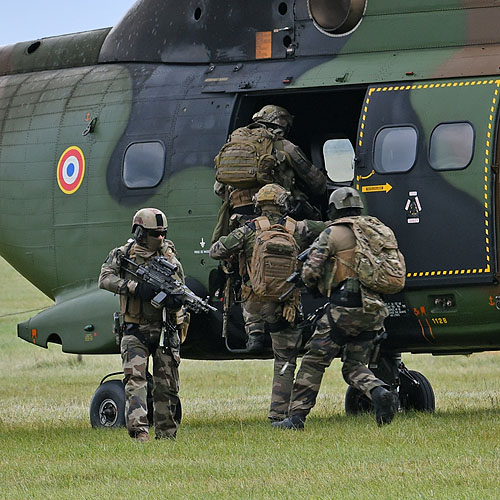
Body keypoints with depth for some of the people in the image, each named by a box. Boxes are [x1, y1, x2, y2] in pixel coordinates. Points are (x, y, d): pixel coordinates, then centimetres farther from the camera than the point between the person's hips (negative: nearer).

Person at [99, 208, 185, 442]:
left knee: (167, 384, 6)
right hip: (136, 330, -3)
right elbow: (105, 279, -13)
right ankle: (139, 430, -23)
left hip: (165, 329, 3)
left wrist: (175, 298, -18)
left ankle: (166, 433, 16)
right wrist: (134, 288, -26)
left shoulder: (169, 258, 7)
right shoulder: (123, 255, 1)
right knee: (135, 379, -16)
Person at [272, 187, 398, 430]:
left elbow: (311, 271, -6)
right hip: (373, 311, 6)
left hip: (344, 309, -6)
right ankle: (379, 392, -15)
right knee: (354, 366, 13)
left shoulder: (332, 234, -1)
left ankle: (297, 416, 1)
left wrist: (313, 285, 16)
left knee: (313, 361, 2)